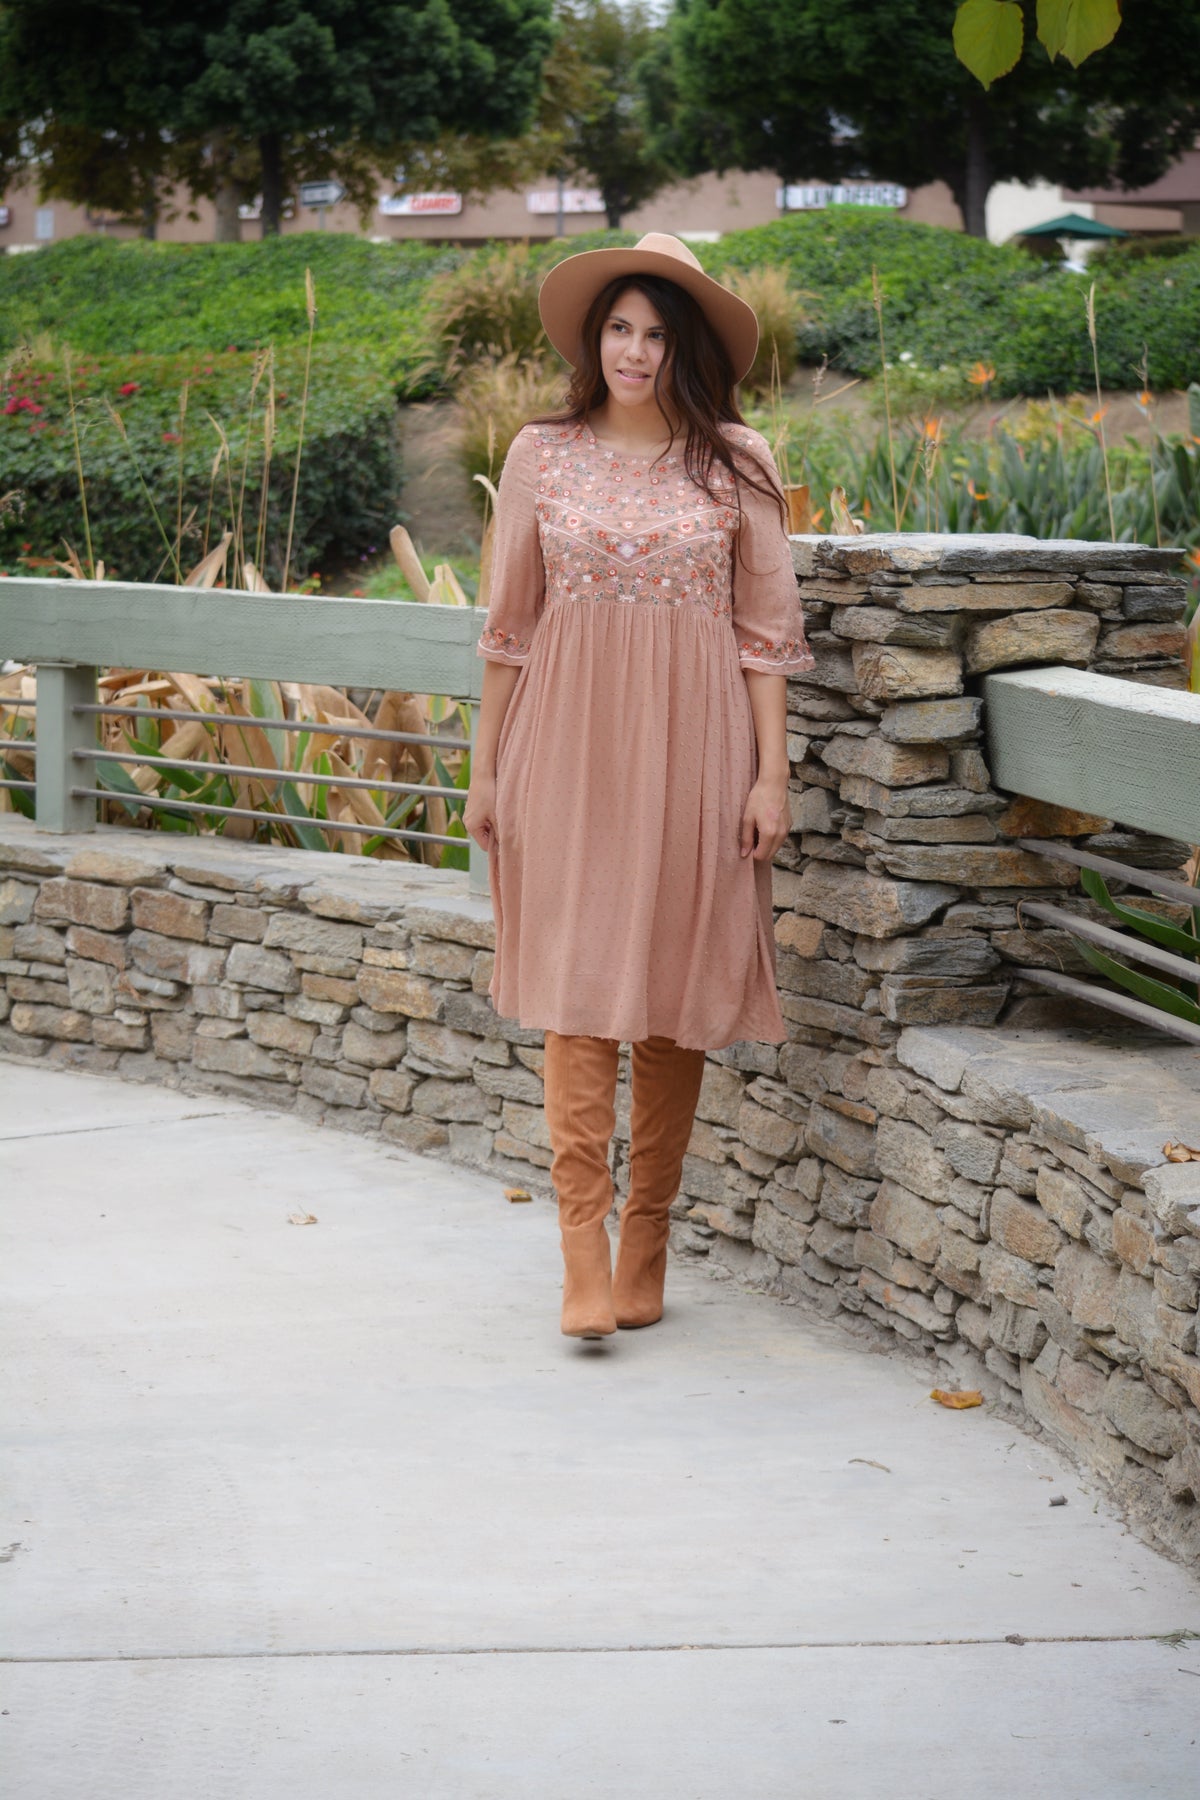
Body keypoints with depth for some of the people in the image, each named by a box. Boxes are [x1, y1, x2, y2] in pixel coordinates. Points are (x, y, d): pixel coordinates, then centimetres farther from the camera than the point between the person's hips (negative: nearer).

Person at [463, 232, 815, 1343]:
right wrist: (485, 768, 8)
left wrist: (771, 774, -2)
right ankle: (585, 1261, -10)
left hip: (692, 752, 0)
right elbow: (510, 625, 9)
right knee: (580, 993, -8)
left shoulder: (735, 462, 4)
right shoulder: (543, 456, 6)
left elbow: (765, 631, 4)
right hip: (570, 750, 0)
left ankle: (646, 1246, 18)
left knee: (676, 999, 5)